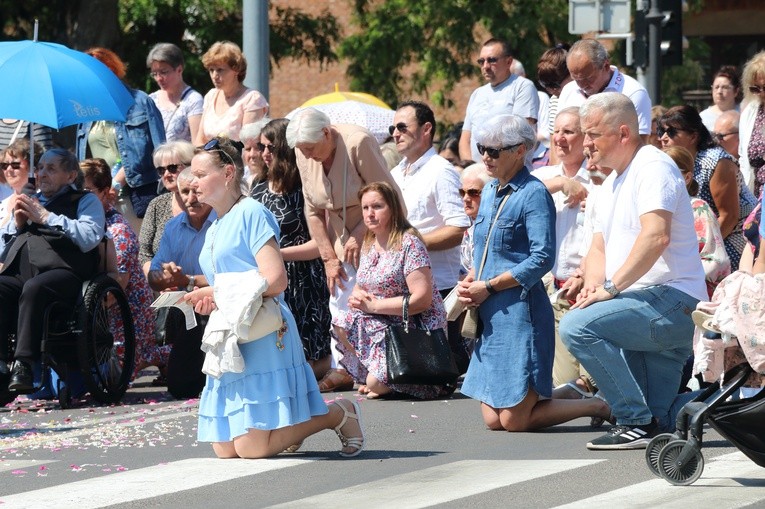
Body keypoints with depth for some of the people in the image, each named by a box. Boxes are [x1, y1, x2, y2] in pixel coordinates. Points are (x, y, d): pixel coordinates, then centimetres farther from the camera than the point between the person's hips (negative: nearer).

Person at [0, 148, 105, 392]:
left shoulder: (85, 201, 16)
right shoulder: (28, 202, 31)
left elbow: (89, 238, -5)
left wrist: (47, 217, -2)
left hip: (62, 271, -5)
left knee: (33, 288, -37)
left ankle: (23, 365, -42)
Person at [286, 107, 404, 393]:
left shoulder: (358, 144, -24)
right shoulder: (304, 155, -6)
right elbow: (313, 211, 1)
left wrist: (361, 237, -20)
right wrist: (329, 258, -4)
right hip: (340, 240, 5)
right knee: (339, 306, 1)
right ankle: (342, 370, 8)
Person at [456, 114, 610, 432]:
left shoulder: (533, 193, -10)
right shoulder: (489, 192, 16)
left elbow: (542, 258, -18)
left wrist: (489, 287, -14)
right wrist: (469, 282, 5)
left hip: (521, 311, -9)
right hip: (490, 317, 9)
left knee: (514, 421, -11)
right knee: (493, 420, 5)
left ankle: (601, 406, 6)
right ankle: (574, 394, 24)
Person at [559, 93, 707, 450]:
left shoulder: (653, 167, -9)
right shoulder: (612, 184, 23)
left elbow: (656, 237, -23)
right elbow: (599, 248, 21)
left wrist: (609, 288, -23)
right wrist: (593, 285, -1)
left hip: (670, 298, -11)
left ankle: (638, 422, -22)